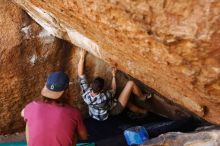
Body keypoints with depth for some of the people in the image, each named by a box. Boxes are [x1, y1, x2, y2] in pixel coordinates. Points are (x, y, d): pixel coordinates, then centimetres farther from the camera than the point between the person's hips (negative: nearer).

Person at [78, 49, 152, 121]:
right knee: (130, 84, -11)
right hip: (115, 109, -6)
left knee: (127, 101, 30)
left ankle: (143, 111, 46)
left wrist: (82, 57, -20)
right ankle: (143, 97, 15)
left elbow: (80, 74, -21)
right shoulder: (104, 97, -40)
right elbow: (113, 90, -15)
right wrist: (113, 75, -5)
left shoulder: (86, 92, -27)